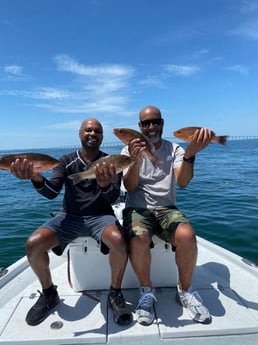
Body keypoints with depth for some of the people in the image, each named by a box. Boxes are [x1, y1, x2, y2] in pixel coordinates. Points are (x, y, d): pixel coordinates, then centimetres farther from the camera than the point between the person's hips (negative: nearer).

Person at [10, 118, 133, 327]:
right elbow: (51, 193, -8)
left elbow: (113, 198, -12)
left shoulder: (110, 163, 0)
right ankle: (49, 294, 7)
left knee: (119, 240, -33)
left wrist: (105, 185, -36)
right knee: (33, 243, -21)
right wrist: (36, 178, -31)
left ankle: (115, 294, -5)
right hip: (70, 216, 2)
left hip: (100, 216, -1)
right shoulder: (67, 161, 4)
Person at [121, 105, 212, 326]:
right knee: (138, 239, -33)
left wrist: (190, 154, -29)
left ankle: (185, 290, -1)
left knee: (187, 236, -30)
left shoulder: (174, 149, 7)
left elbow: (182, 182, -10)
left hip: (167, 208, 1)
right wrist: (136, 160, -27)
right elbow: (129, 186, -8)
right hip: (137, 208, -1)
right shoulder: (129, 150, 5)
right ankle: (147, 291, -3)